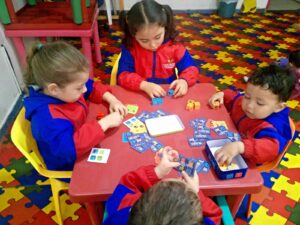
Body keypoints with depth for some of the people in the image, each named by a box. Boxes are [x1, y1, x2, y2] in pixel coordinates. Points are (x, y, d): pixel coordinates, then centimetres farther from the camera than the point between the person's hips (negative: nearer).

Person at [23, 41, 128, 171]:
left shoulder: (65, 89, -11)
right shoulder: (47, 117, -37)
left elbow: (93, 87, 6)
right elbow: (70, 148, -47)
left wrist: (112, 100, -11)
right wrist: (105, 123, -41)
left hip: (85, 143, 8)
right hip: (71, 167, -7)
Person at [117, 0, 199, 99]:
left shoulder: (174, 46, -6)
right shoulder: (129, 48, -9)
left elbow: (191, 68, 1)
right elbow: (123, 75, -13)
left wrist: (184, 80, -20)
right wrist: (144, 85, -27)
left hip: (168, 96, 2)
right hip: (139, 96, -2)